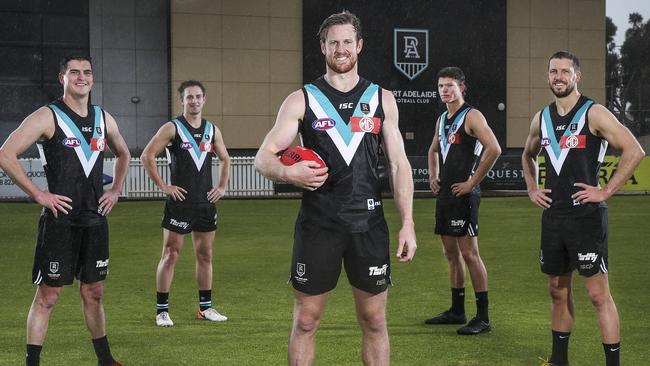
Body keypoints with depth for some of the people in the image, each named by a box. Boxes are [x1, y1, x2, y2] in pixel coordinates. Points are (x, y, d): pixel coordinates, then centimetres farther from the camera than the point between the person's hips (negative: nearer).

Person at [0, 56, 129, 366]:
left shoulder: (103, 119, 10)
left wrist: (115, 190, 16)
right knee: (48, 295, -2)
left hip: (95, 220, 6)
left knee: (93, 292, 15)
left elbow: (123, 154, 29)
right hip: (60, 221, -6)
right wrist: (38, 194, -15)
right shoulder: (47, 117, -8)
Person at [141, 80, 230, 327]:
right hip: (179, 202, -5)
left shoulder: (212, 130, 10)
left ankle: (205, 307, 21)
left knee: (205, 255, 11)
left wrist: (222, 186, 11)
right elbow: (147, 155, -11)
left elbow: (225, 159, 23)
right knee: (170, 255, -2)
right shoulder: (172, 128, -6)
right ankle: (162, 310, 5)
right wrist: (162, 186, -13)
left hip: (205, 202, 5)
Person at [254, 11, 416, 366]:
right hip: (317, 224, -1)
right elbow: (263, 158, -1)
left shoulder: (381, 99, 8)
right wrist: (288, 172, -24)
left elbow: (399, 164, 7)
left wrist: (407, 224, -2)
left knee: (374, 320, 7)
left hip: (369, 223, 2)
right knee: (306, 320, 4)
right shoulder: (301, 100, 2)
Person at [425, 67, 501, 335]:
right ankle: (457, 311, 23)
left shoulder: (471, 116, -10)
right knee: (451, 254, 14)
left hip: (463, 195, -9)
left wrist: (472, 182, -19)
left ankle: (483, 317, -4)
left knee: (469, 253, -9)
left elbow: (494, 149, -23)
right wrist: (433, 176, 18)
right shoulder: (442, 119, 16)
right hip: (444, 193, 9)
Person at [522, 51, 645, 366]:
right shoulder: (541, 118, 11)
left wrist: (606, 191, -16)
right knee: (558, 291, 15)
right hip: (552, 215, 6)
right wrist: (531, 189, 15)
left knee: (598, 293, -6)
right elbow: (528, 156, 29)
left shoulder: (593, 114, -8)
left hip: (586, 215, -6)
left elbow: (634, 151, -15)